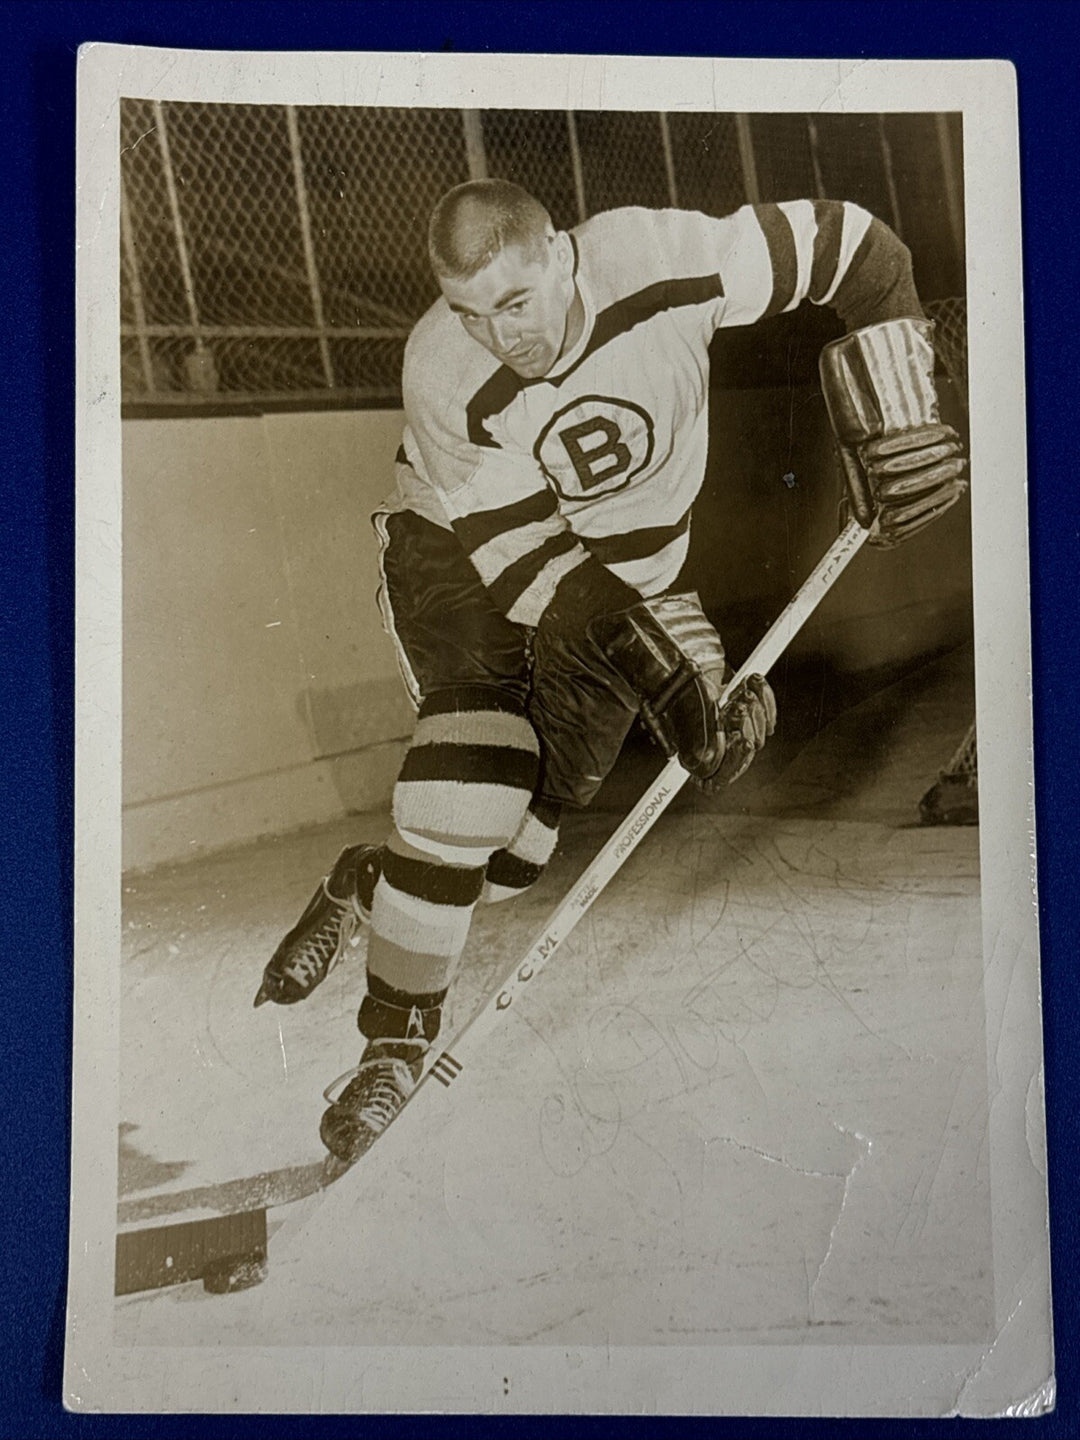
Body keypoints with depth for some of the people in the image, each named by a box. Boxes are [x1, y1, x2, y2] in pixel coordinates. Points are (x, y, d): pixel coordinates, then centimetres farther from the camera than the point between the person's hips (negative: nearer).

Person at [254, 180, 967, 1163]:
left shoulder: (661, 261, -25)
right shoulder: (443, 374, -26)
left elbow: (858, 251, -13)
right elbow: (517, 553, -27)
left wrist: (897, 429, -18)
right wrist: (670, 663, -36)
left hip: (628, 571, 2)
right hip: (462, 557, -2)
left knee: (522, 835, -5)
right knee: (471, 780, -22)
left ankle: (372, 888, 28)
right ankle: (398, 1044, -2)